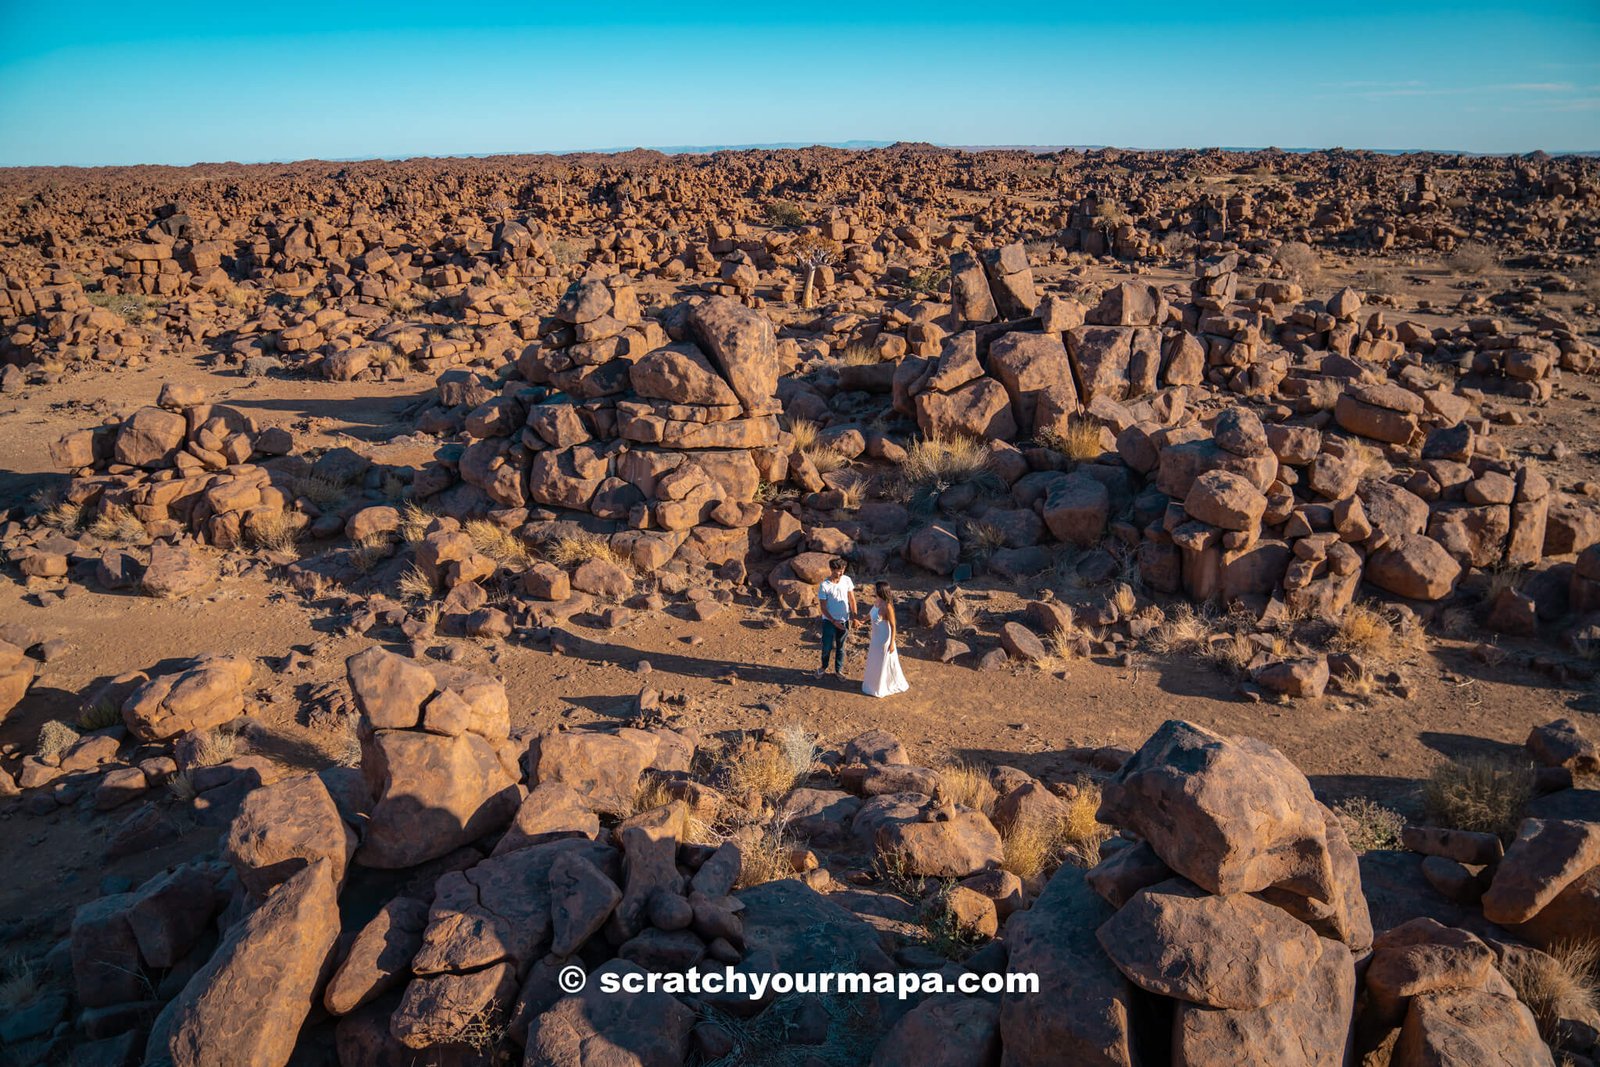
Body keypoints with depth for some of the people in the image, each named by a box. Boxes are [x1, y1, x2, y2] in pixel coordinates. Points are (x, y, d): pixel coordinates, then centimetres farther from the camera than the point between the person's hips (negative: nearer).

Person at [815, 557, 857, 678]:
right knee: (827, 647, 6)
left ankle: (838, 669, 33)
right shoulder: (824, 586, -18)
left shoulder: (847, 580, -8)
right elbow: (823, 608, -13)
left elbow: (852, 599, 2)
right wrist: (834, 622, -19)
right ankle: (823, 667, 33)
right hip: (829, 621, -3)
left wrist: (854, 617, -3)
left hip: (844, 621, 3)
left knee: (840, 647, 15)